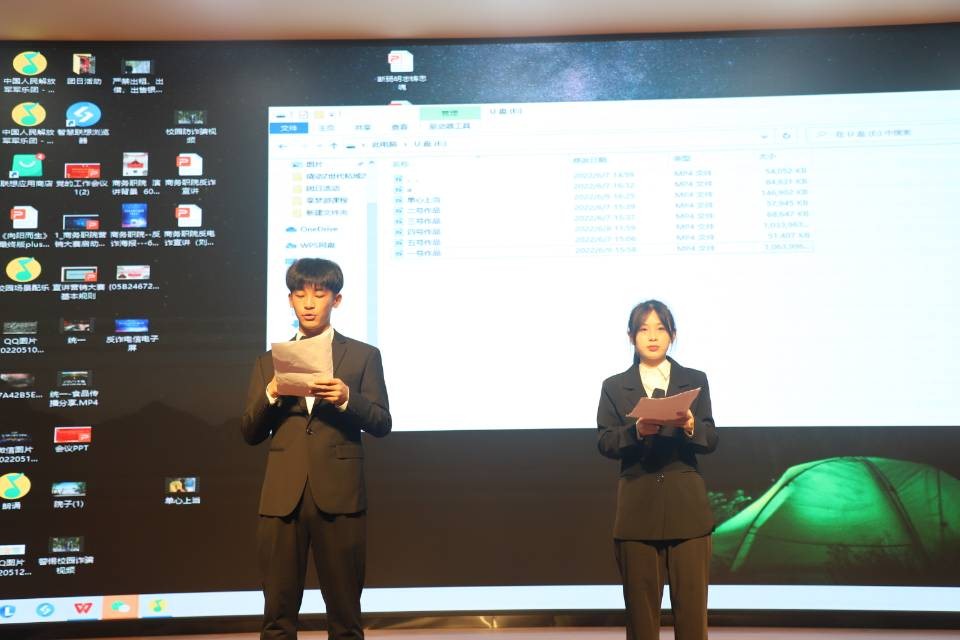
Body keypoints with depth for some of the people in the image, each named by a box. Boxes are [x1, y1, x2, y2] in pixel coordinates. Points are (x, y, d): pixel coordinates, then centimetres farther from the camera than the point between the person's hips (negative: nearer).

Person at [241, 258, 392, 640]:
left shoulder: (363, 356, 6)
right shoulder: (269, 361, 13)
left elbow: (382, 423, 0)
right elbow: (250, 434, 10)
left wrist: (346, 399, -18)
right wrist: (270, 396, -9)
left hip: (339, 495, -2)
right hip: (282, 497, 2)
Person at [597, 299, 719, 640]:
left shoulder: (695, 380, 8)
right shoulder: (614, 386, 6)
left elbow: (711, 441, 2)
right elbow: (605, 443, -3)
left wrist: (690, 426, -19)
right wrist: (636, 430, -21)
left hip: (686, 505, 1)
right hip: (637, 507, 0)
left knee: (692, 602, 3)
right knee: (640, 603, 7)